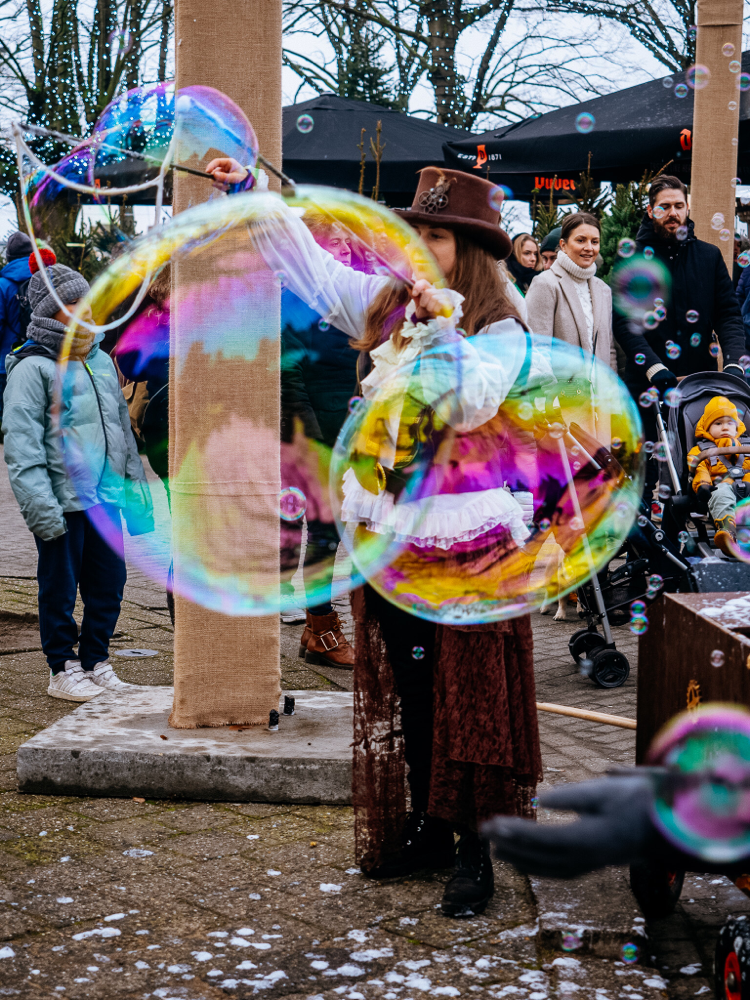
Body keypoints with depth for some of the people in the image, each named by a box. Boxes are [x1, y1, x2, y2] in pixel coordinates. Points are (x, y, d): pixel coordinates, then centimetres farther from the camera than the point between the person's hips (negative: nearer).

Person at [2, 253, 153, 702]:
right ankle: (63, 669, 17)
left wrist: (136, 487, 19)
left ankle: (96, 660, 25)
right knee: (61, 588, 4)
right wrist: (41, 506, -19)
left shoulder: (101, 361, 15)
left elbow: (122, 425, 22)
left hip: (106, 497, 7)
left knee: (110, 582, 10)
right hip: (63, 501, -6)